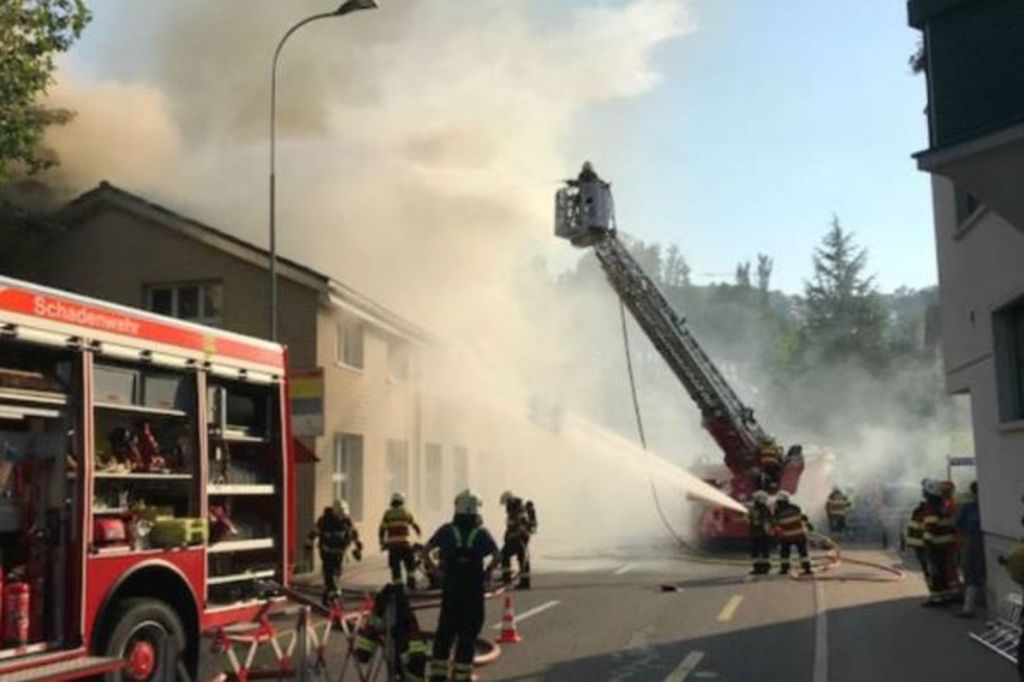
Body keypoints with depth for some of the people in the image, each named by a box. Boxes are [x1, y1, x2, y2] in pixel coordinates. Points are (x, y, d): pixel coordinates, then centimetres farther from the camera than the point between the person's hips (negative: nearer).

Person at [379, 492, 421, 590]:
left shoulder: (388, 513, 5)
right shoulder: (406, 513, 6)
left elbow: (382, 529, -1)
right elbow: (415, 525, 19)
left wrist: (382, 543, 8)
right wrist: (418, 532, 41)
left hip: (393, 545, 0)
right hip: (405, 543, 0)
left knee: (395, 567, 3)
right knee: (410, 564, 17)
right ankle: (411, 583, 9)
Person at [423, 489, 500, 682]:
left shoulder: (446, 531, 1)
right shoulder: (482, 533, -2)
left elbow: (425, 551, -1)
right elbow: (497, 556, -12)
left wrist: (435, 570, 6)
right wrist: (487, 572, 1)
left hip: (450, 588, 2)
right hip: (474, 589, -2)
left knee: (445, 630, 12)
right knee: (468, 632, 7)